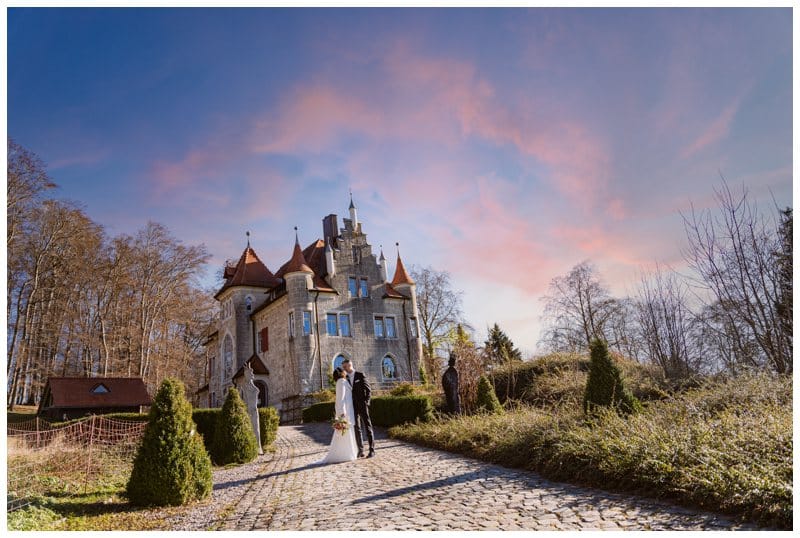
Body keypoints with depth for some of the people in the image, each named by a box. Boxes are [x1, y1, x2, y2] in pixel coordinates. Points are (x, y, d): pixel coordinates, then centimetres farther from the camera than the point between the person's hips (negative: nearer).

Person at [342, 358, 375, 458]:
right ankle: (360, 450, 7)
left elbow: (368, 389, -3)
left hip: (362, 405, -4)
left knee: (367, 427, -1)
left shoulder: (360, 375, -1)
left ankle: (372, 450, 2)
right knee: (356, 428, 3)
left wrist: (366, 402, -10)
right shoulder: (345, 378, 10)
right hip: (353, 407, 4)